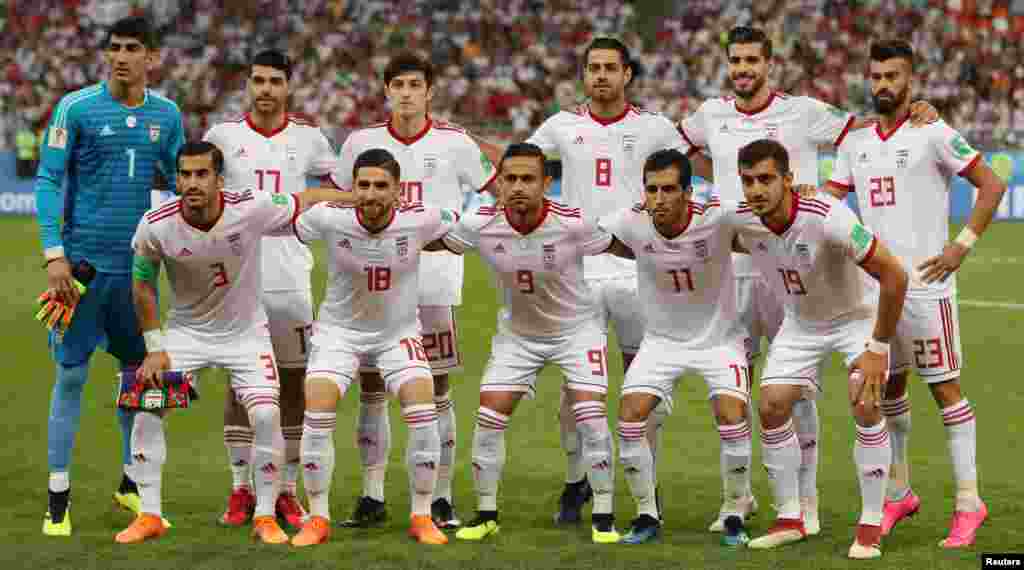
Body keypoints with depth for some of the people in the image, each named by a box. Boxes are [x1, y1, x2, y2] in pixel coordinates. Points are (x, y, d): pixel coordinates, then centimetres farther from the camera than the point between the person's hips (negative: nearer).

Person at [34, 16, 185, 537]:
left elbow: (180, 183, 17)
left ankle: (131, 483, 27)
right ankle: (58, 499, 4)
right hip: (83, 260, -4)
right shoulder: (76, 108, -5)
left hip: (136, 262, 4)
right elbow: (48, 180, -6)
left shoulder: (166, 115, 6)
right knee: (71, 376, -2)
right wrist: (53, 254, -14)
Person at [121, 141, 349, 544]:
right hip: (186, 330, 1)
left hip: (246, 332, -1)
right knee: (146, 410, -11)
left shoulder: (252, 209, -25)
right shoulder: (156, 226, -21)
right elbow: (142, 285, -4)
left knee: (266, 416, -15)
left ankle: (265, 517, 3)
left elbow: (310, 200, -9)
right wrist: (155, 348, -5)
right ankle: (149, 516, 3)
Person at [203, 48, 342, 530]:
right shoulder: (224, 135, 2)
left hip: (291, 278, 1)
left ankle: (287, 491, 11)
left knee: (293, 383, 3)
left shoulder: (308, 137, 4)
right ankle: (242, 490, 9)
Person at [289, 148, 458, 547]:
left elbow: (461, 224, 0)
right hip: (340, 330, 0)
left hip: (399, 333, 0)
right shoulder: (329, 218, -23)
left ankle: (421, 517, 3)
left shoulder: (420, 220, -22)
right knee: (318, 414, -16)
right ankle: (318, 518, 2)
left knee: (424, 415, -16)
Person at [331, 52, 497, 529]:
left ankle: (441, 498, 8)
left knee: (436, 391, 1)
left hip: (434, 280, -2)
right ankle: (372, 496, 11)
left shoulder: (454, 143, 0)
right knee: (371, 390, 3)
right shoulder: (361, 143, 5)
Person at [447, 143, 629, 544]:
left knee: (590, 415, -15)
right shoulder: (480, 225, -21)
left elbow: (621, 246, -10)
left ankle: (603, 517, 0)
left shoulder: (573, 224, -27)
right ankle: (486, 514, 15)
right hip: (517, 333, 3)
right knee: (489, 417, -3)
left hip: (576, 328, -3)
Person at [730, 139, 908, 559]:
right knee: (771, 407, -5)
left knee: (866, 406, -20)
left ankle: (871, 525, -8)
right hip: (801, 323, 5)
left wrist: (879, 348, -25)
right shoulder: (741, 222, -21)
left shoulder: (828, 218, -36)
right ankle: (790, 519, 11)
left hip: (856, 316, -5)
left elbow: (894, 275, -30)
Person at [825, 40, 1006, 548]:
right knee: (889, 388, 13)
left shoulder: (933, 135, -7)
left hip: (924, 283, -6)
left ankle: (969, 502, 0)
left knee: (945, 387, -3)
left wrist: (962, 245, -11)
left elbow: (992, 185, -7)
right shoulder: (855, 144, 11)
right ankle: (898, 493, 24)